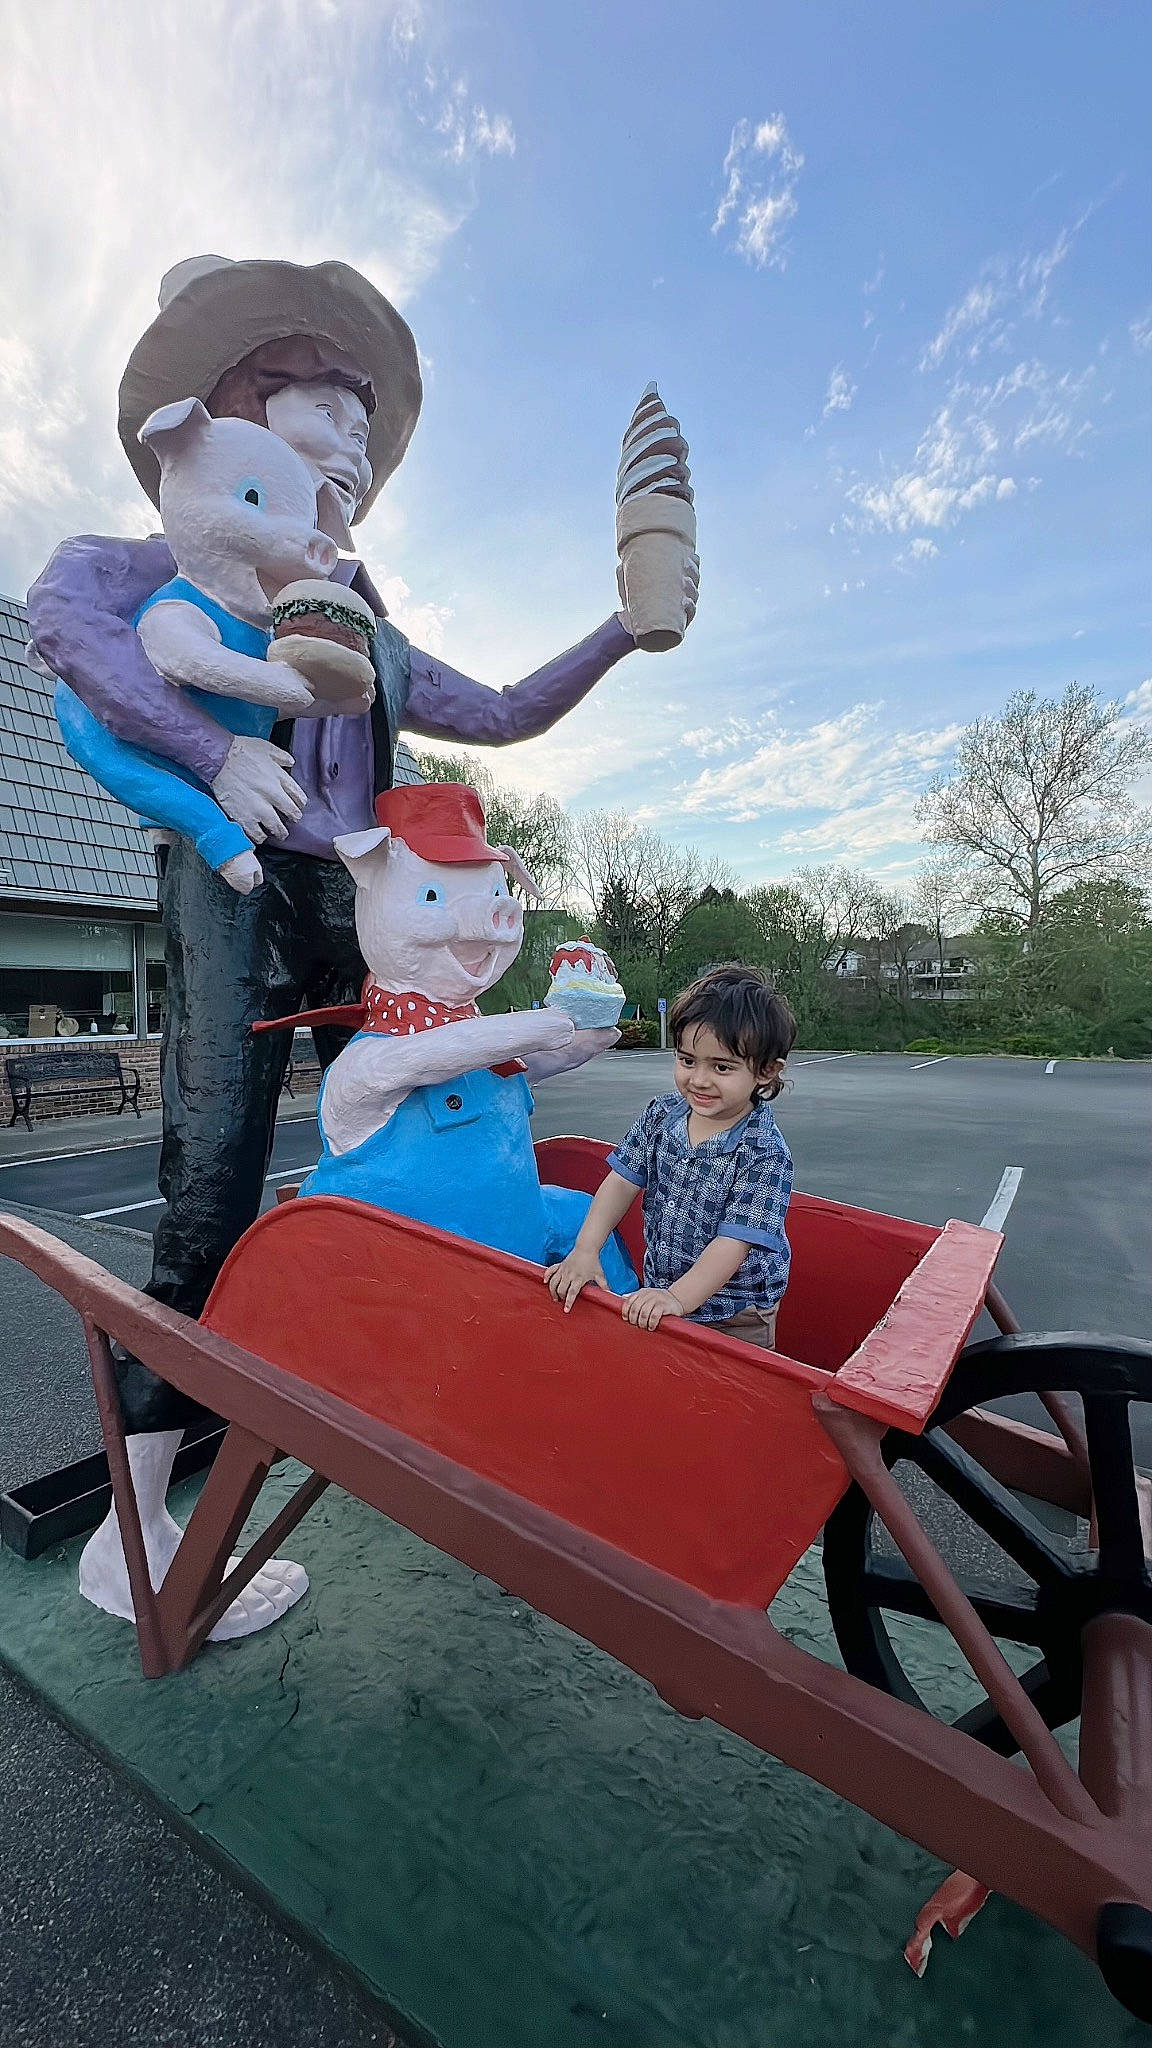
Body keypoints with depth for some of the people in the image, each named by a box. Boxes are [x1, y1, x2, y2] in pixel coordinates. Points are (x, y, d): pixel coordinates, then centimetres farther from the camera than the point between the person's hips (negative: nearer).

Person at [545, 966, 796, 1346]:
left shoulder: (764, 1152, -24)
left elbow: (735, 1241, -27)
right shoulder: (661, 1115, -8)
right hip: (659, 1292, 5)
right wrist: (585, 1250, -15)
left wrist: (679, 1299, -35)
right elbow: (622, 1181, -5)